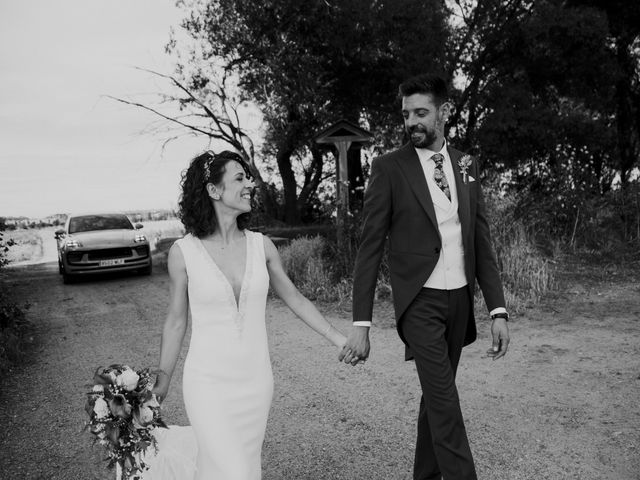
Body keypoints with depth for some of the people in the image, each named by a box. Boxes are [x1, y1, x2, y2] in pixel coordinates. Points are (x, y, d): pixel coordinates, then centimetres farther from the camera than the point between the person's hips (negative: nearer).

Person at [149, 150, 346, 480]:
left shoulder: (261, 245, -2)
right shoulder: (183, 252, -9)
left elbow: (295, 299, 8)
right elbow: (176, 322, 1)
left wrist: (338, 339, 6)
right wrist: (162, 380, 6)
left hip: (256, 380, 4)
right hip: (209, 382, -3)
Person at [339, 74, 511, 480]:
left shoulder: (467, 166, 7)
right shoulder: (390, 167, -7)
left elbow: (481, 241, 7)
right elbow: (370, 248, -8)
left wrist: (498, 309, 1)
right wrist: (361, 325, -12)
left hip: (460, 298, 5)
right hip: (420, 301, -4)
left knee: (436, 395, 16)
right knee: (445, 402, -8)